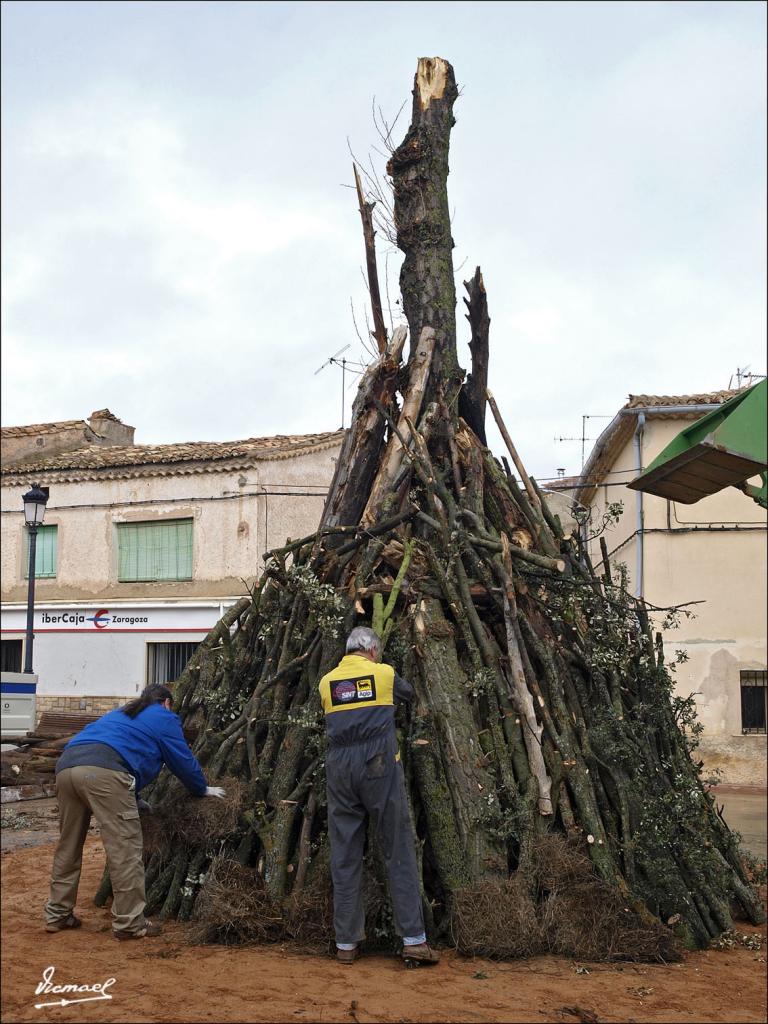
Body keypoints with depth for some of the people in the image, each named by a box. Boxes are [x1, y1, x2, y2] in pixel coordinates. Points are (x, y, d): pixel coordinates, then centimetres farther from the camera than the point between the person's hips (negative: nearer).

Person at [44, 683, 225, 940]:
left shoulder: (119, 714, 40)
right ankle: (129, 923, 1)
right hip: (103, 771, -8)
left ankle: (57, 915, 27)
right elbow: (183, 760, 22)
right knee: (125, 848, -1)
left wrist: (134, 800, 56)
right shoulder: (164, 719, 21)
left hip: (66, 765, 8)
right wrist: (203, 789, 39)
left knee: (68, 846, 19)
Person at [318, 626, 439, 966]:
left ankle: (346, 942, 11)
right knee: (399, 851, 1)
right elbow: (408, 693, 25)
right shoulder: (384, 673, 6)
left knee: (345, 855, 7)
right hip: (379, 765, -3)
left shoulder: (326, 681, 12)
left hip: (340, 768, 3)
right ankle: (413, 939, 0)